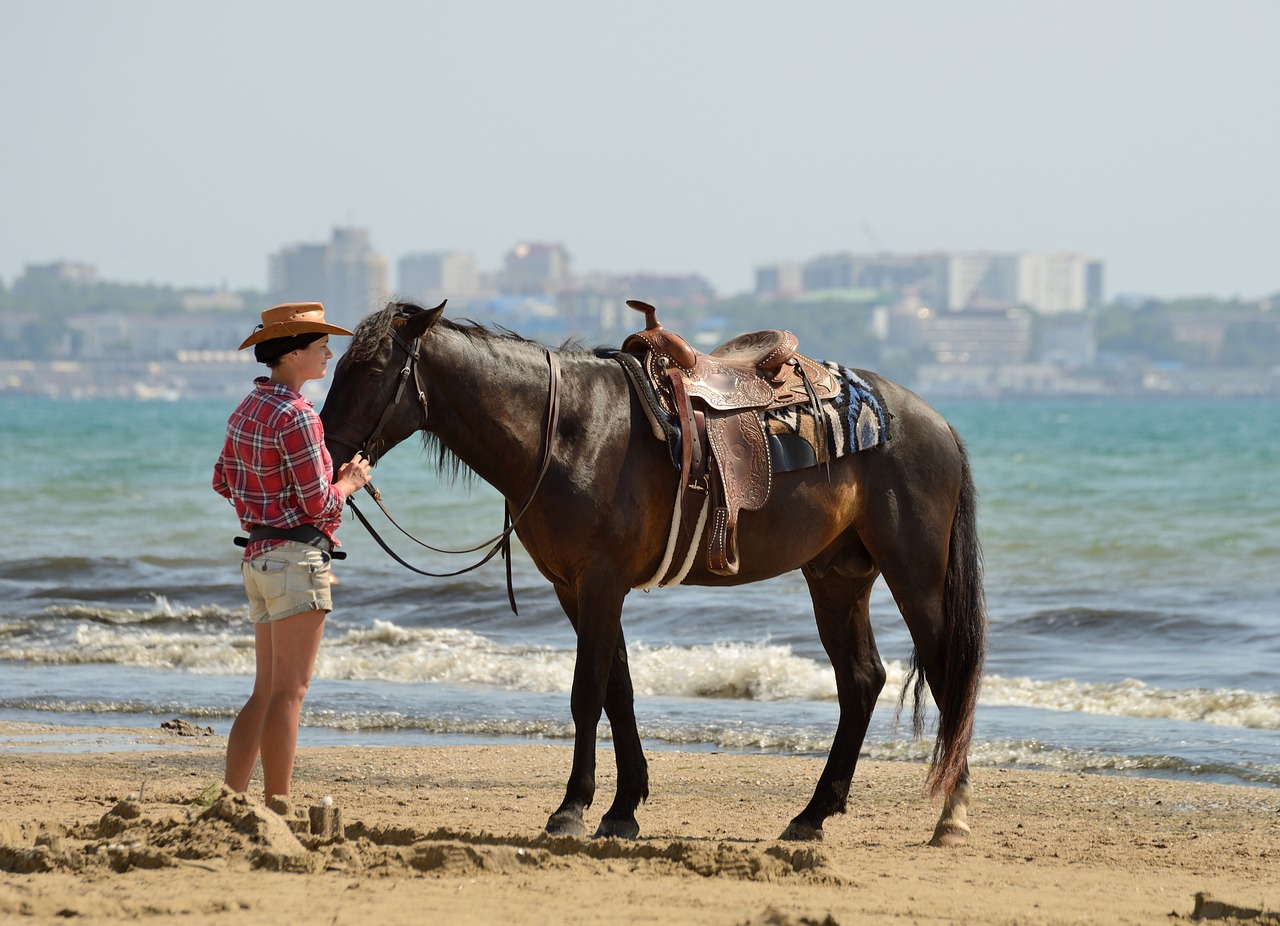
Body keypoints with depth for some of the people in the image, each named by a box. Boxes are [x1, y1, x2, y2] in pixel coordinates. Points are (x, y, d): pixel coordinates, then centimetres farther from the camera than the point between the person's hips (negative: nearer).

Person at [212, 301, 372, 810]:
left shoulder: (247, 410, 11)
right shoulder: (297, 416, -17)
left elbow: (223, 481, 21)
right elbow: (319, 504, -16)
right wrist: (349, 481, 2)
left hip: (259, 555, 9)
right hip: (297, 555, -9)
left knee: (265, 692, 14)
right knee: (289, 692, -6)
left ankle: (230, 799, 13)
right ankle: (277, 806, -5)